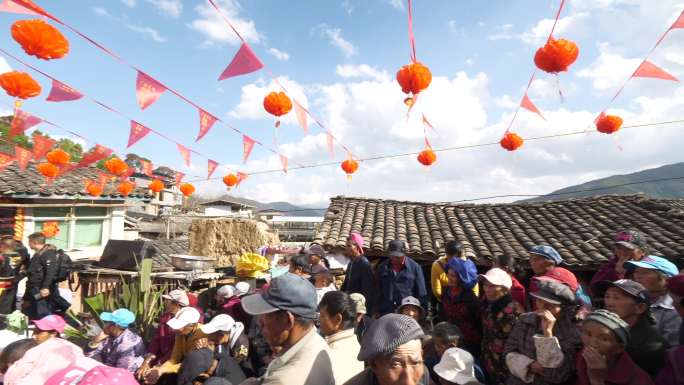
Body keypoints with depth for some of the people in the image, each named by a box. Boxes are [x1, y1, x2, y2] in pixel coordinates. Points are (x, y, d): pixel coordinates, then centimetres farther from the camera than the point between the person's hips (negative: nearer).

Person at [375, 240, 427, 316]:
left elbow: (421, 294, 2)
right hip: (386, 313, 3)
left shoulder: (414, 267, -1)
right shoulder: (382, 267, 7)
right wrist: (377, 311, 9)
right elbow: (377, 292, 13)